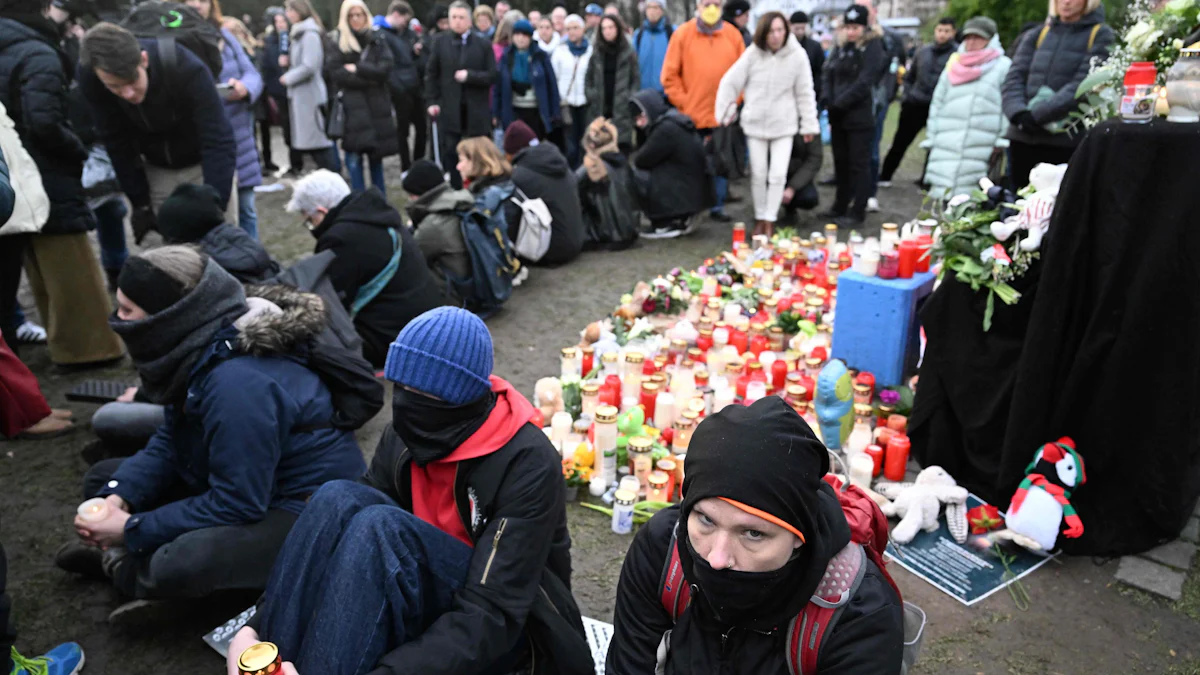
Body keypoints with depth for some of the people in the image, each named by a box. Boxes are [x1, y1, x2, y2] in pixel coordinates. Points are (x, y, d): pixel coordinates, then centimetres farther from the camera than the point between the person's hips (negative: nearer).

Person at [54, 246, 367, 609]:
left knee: (180, 566, -31)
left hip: (309, 511, -9)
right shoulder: (198, 349, -5)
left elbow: (237, 505, -26)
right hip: (250, 484, 9)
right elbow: (170, 442, 7)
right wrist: (119, 496, -8)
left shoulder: (238, 383, -32)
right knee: (102, 478, 11)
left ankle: (128, 566, 1)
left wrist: (133, 530, -16)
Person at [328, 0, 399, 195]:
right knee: (354, 155, -7)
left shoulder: (377, 39, 9)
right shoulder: (337, 40, 4)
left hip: (376, 104, 2)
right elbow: (335, 73, -6)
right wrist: (367, 79, -8)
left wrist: (357, 69, -9)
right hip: (351, 104, -2)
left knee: (376, 154, 7)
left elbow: (384, 69, -4)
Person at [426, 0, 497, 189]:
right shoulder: (439, 41, 6)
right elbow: (431, 74, 8)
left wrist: (469, 76, -16)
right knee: (450, 155, 2)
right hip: (449, 110, 1)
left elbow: (492, 76, -3)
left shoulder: (483, 44, 1)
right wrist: (432, 101, -2)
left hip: (476, 112, -1)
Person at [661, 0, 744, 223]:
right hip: (691, 117, -2)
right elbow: (670, 76, -1)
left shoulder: (733, 34, 6)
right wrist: (684, 104, -6)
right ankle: (687, 210, 13)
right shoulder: (682, 33, 0)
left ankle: (718, 207, 13)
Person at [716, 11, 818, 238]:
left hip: (784, 125, -1)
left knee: (778, 175, -5)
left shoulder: (797, 55, -9)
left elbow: (805, 93, -4)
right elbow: (730, 83, -2)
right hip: (755, 123, 1)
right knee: (758, 174, 9)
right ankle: (759, 218, 23)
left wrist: (809, 124, -1)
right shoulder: (752, 53, -8)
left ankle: (770, 220, 8)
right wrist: (724, 114, -5)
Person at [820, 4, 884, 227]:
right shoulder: (841, 48, 15)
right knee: (841, 162, 13)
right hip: (838, 116, 7)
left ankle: (857, 212, 2)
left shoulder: (872, 48, -5)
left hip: (859, 115, -7)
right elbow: (829, 76, 12)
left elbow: (864, 82, -14)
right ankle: (841, 207, 24)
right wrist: (829, 101, -5)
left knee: (859, 164, -2)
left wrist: (840, 103, -15)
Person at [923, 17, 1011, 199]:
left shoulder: (1003, 66, 4)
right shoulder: (953, 66, 17)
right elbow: (937, 104, 17)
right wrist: (931, 138, 11)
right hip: (947, 148, 4)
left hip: (982, 151, -4)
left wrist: (1001, 142, -9)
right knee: (944, 191, 1)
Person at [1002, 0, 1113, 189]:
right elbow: (1014, 78, 4)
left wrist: (1037, 114, -20)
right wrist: (1019, 113, -15)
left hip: (1068, 141, -4)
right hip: (1023, 138, 4)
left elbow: (1083, 85, -9)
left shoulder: (1101, 36, 4)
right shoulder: (1036, 36, 17)